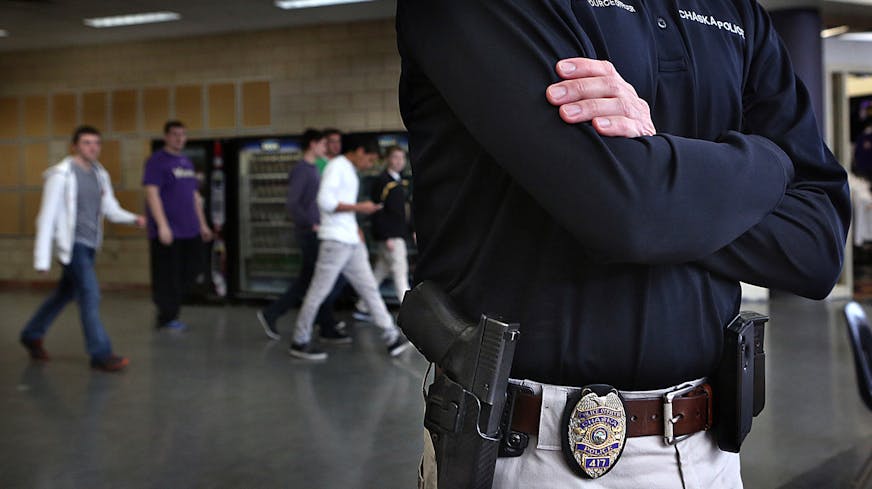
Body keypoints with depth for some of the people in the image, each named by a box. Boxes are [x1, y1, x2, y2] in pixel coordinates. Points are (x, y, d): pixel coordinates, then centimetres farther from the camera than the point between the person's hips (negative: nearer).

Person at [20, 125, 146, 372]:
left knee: (65, 293, 18)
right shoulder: (62, 174, -12)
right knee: (90, 293, -12)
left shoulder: (100, 174, 8)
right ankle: (101, 354, -6)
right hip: (72, 243, -8)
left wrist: (133, 218, -9)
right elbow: (47, 216, -12)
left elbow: (111, 209, 13)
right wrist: (42, 258, -14)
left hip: (90, 244, 8)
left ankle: (32, 335, 37)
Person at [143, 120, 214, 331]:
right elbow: (152, 193, -14)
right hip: (167, 231, -8)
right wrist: (162, 225, -20)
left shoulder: (187, 162, 18)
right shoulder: (157, 161, -6)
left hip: (190, 231, 8)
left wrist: (202, 224, 20)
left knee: (192, 269, 8)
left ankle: (169, 311, 22)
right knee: (168, 276, -2)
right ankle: (166, 318, 9)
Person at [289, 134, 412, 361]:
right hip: (335, 240, -10)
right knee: (318, 291, -3)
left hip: (352, 241, 10)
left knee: (369, 288, 6)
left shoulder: (350, 171, 21)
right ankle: (299, 342, 6)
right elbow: (326, 201, -20)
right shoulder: (337, 166, -9)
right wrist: (359, 207, -14)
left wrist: (354, 227, 16)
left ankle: (392, 337, 7)